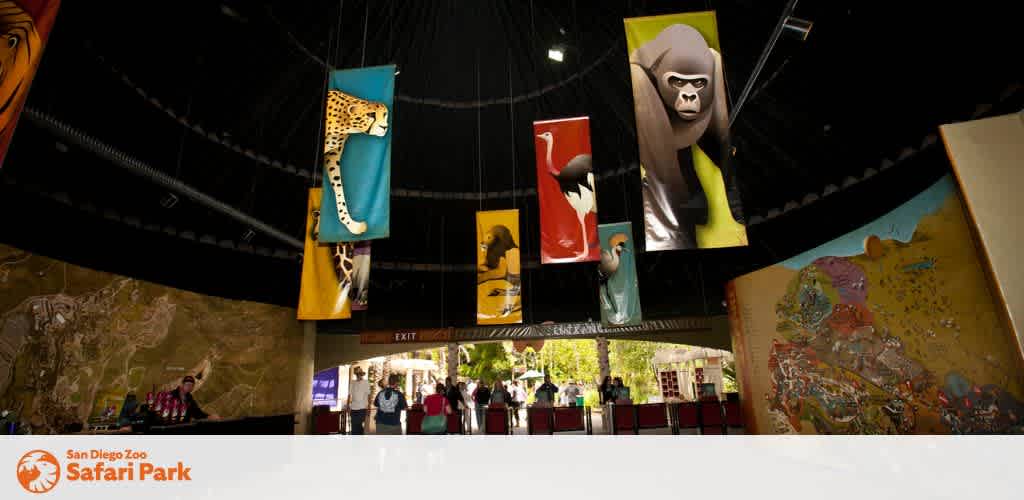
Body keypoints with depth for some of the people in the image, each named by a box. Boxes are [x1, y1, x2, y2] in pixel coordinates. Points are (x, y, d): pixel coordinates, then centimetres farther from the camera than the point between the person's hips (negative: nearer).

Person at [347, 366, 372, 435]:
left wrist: (369, 406, -3)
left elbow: (368, 395, 2)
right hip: (353, 408, 2)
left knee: (358, 425, -5)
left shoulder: (366, 382, 1)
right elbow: (349, 395, 8)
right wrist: (348, 406, 4)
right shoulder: (352, 383, 6)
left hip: (362, 408, -2)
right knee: (354, 426, 4)